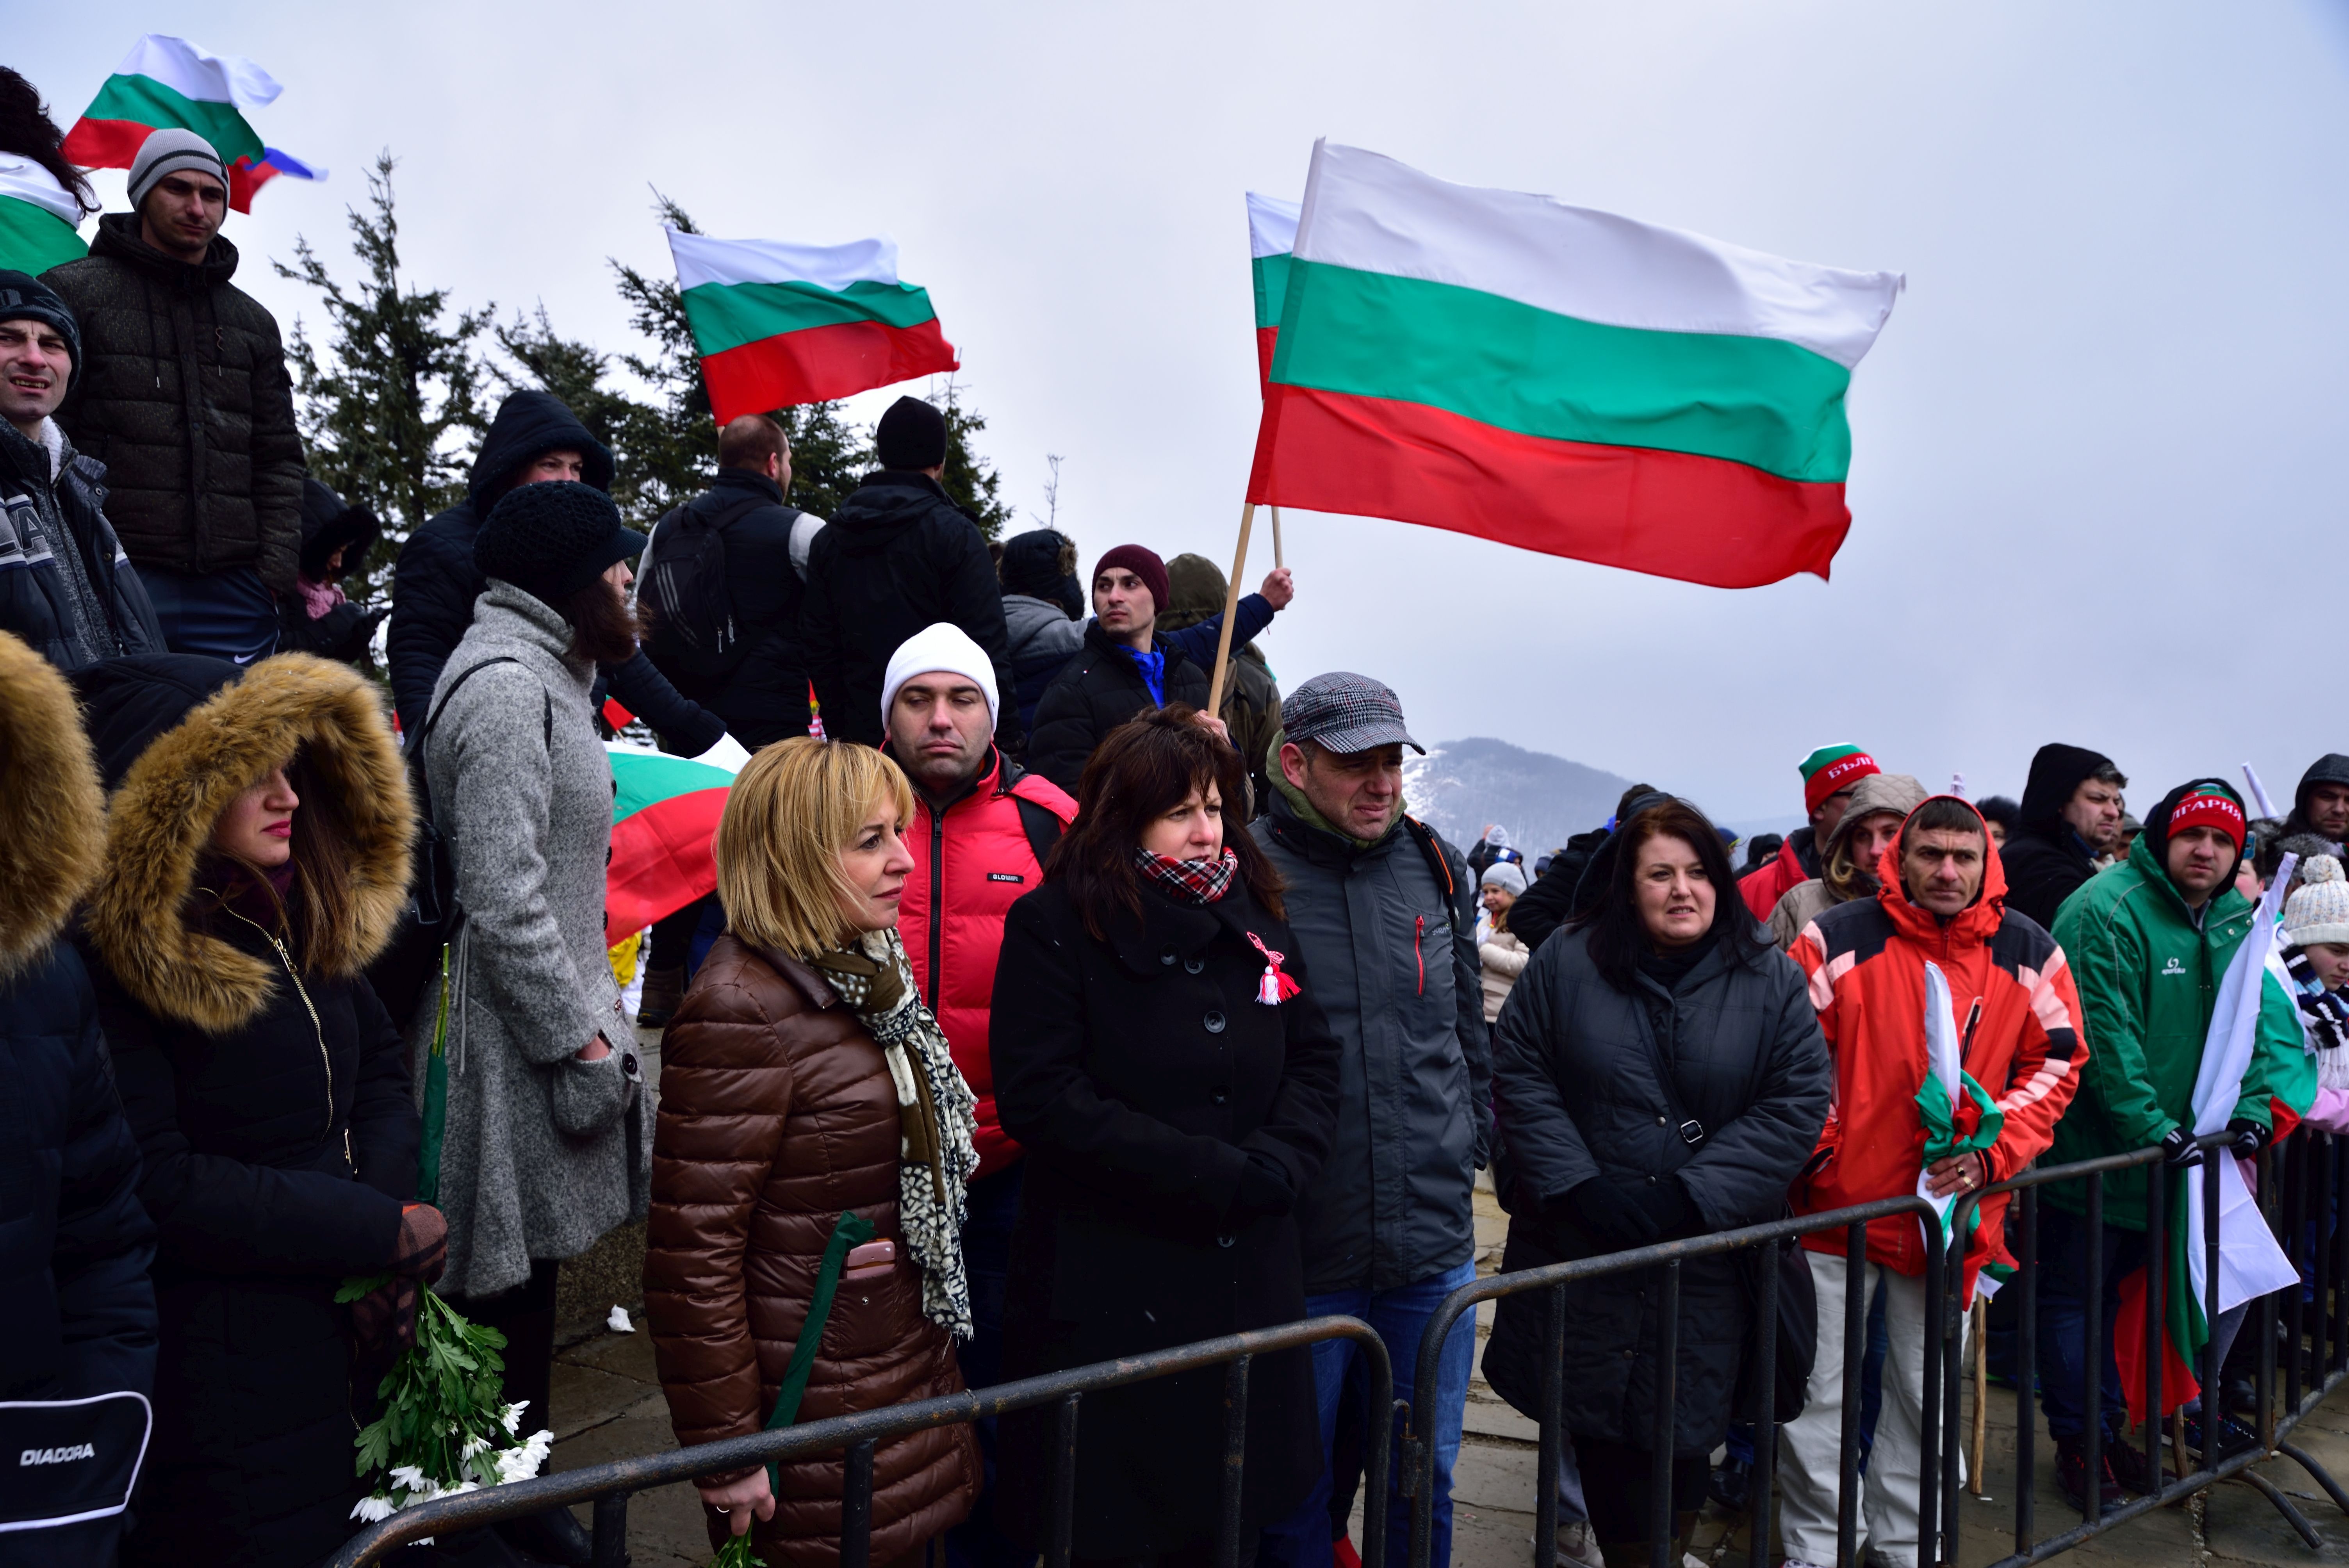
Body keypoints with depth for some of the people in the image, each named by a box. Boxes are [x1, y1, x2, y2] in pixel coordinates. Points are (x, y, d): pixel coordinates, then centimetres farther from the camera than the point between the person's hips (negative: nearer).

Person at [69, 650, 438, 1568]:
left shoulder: (297, 913, 3)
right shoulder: (117, 959, -19)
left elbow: (380, 1063, 8)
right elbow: (157, 1189, -22)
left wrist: (389, 1229, -8)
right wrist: (379, 1230, -17)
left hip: (353, 1340, 7)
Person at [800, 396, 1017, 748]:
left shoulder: (828, 539, 10)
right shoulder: (956, 535, -8)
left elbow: (816, 648, 11)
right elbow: (987, 650, -12)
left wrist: (839, 731, 17)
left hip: (859, 734, 5)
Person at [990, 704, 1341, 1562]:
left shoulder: (1260, 926, 8)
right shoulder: (1052, 928, -8)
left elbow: (1315, 1064, 9)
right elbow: (1044, 1099, -16)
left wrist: (1272, 1168, -11)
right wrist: (1219, 1175, -17)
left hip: (1250, 1286, 5)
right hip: (1107, 1292, -5)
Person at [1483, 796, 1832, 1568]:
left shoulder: (1772, 981, 1)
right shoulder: (1566, 962, 1)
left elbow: (1799, 1102, -4)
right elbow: (1518, 1075, -1)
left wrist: (1690, 1194, -12)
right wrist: (1579, 1184, -11)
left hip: (1707, 1260, 0)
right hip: (1578, 1248, 1)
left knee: (1680, 1431, 4)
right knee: (1597, 1426, 8)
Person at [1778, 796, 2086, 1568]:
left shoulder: (2029, 953, 3)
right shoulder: (1838, 939, -6)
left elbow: (2056, 1064, 6)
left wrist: (1988, 1155, -5)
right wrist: (1813, 1152, -9)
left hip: (1952, 1210, 3)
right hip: (1836, 1204, -2)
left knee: (1925, 1389, 17)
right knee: (1815, 1390, 5)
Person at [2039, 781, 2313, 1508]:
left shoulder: (2235, 918, 7)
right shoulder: (2106, 911, -19)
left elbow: (2256, 1017, 9)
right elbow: (2104, 1036, -23)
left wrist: (2250, 1107, -4)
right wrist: (2151, 1128, -23)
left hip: (2168, 1156, 8)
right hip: (2091, 1150, -8)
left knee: (2124, 1289, 19)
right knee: (2075, 1295, 4)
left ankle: (2110, 1425, 33)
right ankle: (2078, 1440, 17)